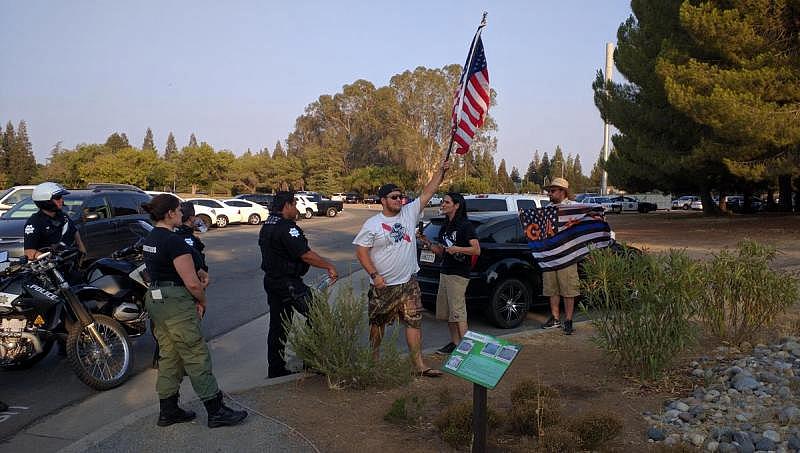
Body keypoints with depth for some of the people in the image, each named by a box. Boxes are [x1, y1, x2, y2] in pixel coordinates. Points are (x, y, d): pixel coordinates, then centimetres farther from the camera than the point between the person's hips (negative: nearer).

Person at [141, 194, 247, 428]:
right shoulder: (174, 241, -20)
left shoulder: (149, 240, 10)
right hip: (176, 304, -9)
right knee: (197, 356, -2)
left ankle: (168, 411, 25)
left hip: (155, 300, 10)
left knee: (169, 356, 16)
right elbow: (192, 283, -22)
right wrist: (202, 301, -3)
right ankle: (216, 411, 6)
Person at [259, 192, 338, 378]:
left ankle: (275, 368, 21)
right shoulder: (287, 228, -19)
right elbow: (306, 254, -23)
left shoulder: (267, 226, 13)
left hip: (271, 280, 10)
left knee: (277, 326, 14)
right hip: (288, 283, -10)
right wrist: (329, 266, -15)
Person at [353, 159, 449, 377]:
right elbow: (361, 251, -8)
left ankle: (418, 364, 7)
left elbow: (428, 192, 3)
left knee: (414, 323, 0)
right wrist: (374, 275, -17)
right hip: (383, 286, -3)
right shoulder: (372, 224, -7)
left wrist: (441, 171, -3)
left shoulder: (409, 213, 3)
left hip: (409, 283, 3)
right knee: (377, 324, 12)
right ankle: (374, 358, 33)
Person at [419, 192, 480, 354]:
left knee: (458, 312, -8)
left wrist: (458, 249, -26)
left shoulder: (465, 226, -9)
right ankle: (454, 343, 22)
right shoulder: (445, 227, 16)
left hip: (459, 274, -9)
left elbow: (477, 250, -15)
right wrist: (427, 243, 4)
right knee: (446, 312, 12)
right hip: (445, 273, 9)